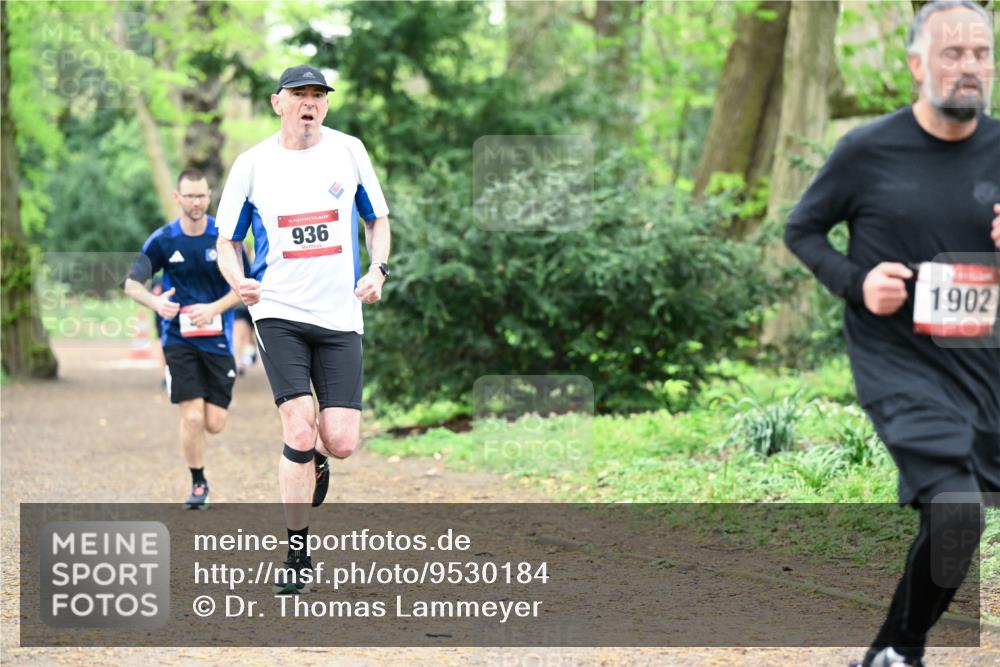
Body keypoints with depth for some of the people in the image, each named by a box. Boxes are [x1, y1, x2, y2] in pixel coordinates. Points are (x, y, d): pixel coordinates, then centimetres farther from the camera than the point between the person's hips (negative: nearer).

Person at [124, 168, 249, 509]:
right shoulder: (162, 240, -3)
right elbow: (131, 283, 0)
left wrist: (215, 308, -16)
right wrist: (156, 303, -20)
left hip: (218, 338, 1)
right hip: (179, 338, -1)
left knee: (215, 423, -2)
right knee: (192, 417, -12)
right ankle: (198, 484, 9)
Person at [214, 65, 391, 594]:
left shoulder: (348, 151, 5)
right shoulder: (252, 164, 1)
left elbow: (377, 219, 17)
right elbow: (226, 242, 9)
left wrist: (378, 270, -2)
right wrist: (239, 282, -12)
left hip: (340, 316, 2)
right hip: (279, 312, -2)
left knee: (341, 443, -6)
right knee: (300, 428, -15)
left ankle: (312, 465, 33)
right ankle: (297, 555, -3)